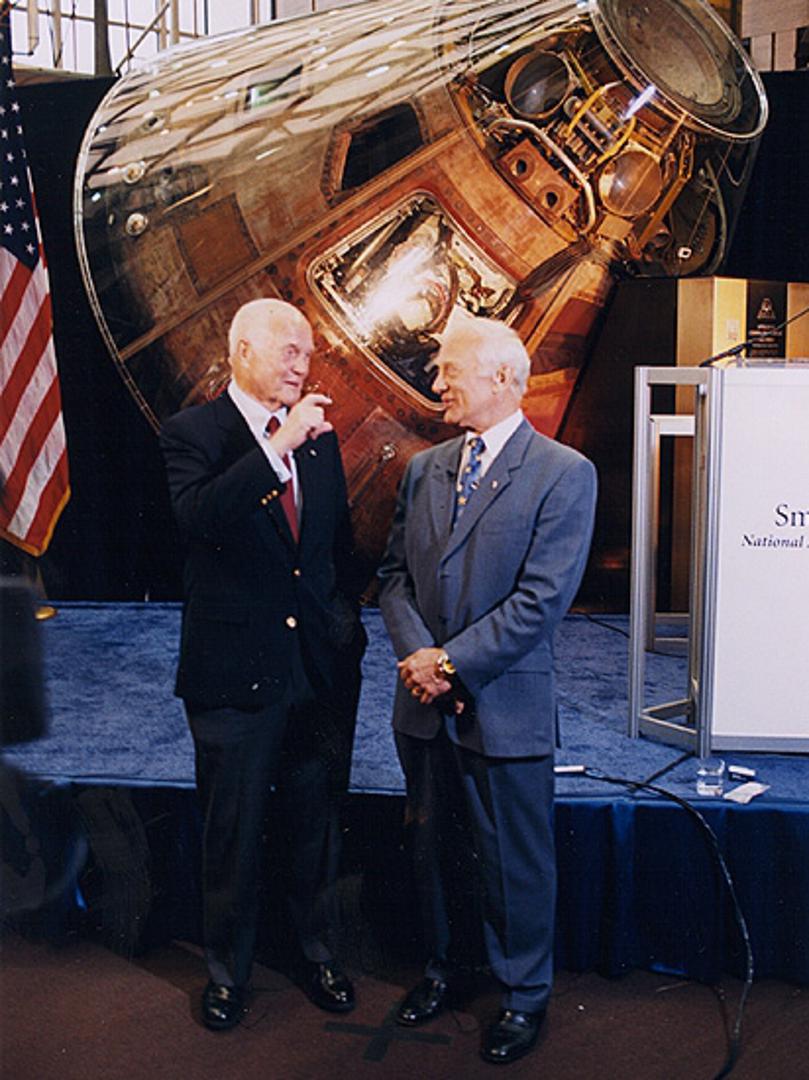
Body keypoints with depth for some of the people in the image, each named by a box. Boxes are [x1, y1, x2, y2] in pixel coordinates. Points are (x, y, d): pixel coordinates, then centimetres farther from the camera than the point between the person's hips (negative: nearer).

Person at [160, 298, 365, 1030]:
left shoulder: (319, 435, 6)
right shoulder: (193, 433, -8)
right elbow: (196, 516, -28)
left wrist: (348, 627, 10)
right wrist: (280, 446, -31)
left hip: (321, 668, 4)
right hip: (236, 671, -4)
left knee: (316, 825, 18)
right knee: (233, 833, 12)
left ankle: (316, 951, 39)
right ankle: (227, 970, 34)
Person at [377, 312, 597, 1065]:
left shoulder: (564, 474, -11)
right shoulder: (423, 468, 7)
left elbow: (542, 598, -17)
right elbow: (394, 572, 7)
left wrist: (453, 661, -17)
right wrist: (416, 654, -10)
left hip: (506, 710, -5)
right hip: (424, 706, 6)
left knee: (514, 860, 10)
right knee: (431, 848, 20)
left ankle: (523, 995, 32)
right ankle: (442, 967, 43)